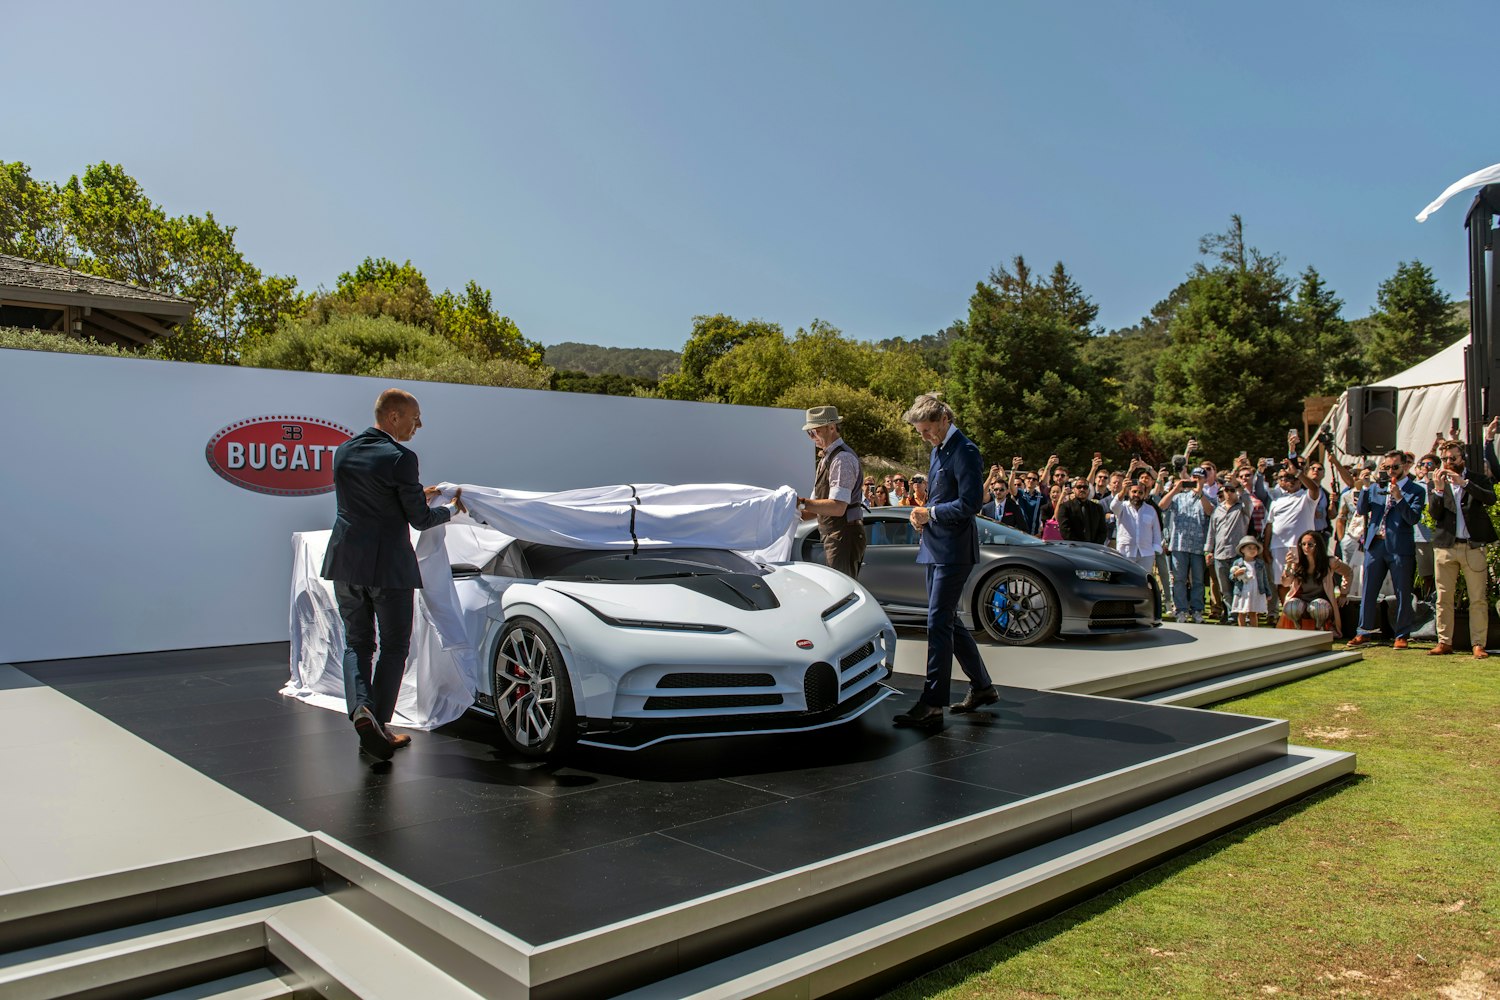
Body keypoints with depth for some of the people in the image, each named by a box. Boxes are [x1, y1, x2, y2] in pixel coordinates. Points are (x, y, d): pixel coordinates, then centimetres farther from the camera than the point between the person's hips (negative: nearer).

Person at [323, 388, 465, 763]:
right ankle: (378, 725, 9)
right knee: (394, 647, 10)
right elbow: (420, 520, -9)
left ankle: (361, 711, -5)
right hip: (389, 566, -6)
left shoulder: (344, 451, 8)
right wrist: (452, 508, 11)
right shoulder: (400, 458, -14)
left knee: (356, 642, 16)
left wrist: (418, 495, 26)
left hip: (346, 563, 6)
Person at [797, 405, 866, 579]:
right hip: (832, 537, 10)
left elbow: (838, 507, -24)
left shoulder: (842, 459, -15)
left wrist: (802, 502, -24)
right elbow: (818, 504, 20)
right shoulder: (826, 458, 16)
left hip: (844, 536, -10)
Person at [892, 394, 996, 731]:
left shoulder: (964, 452, -14)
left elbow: (970, 504, -21)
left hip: (953, 551, -10)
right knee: (948, 621, 15)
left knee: (939, 624, -9)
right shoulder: (938, 450, 16)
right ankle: (982, 687, 28)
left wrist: (931, 513, -13)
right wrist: (922, 513, 6)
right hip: (936, 548, 10)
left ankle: (932, 704, -5)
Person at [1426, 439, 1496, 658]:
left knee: (1479, 599, -2)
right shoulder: (1436, 483, 11)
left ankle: (1478, 644, 1)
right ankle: (1444, 642, 10)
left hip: (1473, 546, -2)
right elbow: (1435, 514, 1)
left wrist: (1463, 483, -19)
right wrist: (1438, 489, -12)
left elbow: (1490, 498, -12)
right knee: (1444, 598, 4)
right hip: (1445, 547, 2)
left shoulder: (1478, 479, 8)